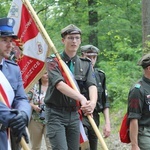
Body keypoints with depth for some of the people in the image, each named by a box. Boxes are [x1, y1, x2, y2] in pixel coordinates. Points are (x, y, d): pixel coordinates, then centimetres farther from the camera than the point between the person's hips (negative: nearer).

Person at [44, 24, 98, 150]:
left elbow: (92, 85, -7)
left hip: (74, 115, 5)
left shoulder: (86, 64, 10)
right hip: (56, 114, -5)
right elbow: (59, 84, -22)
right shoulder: (53, 61, -4)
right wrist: (81, 98, -38)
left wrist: (93, 102, -31)